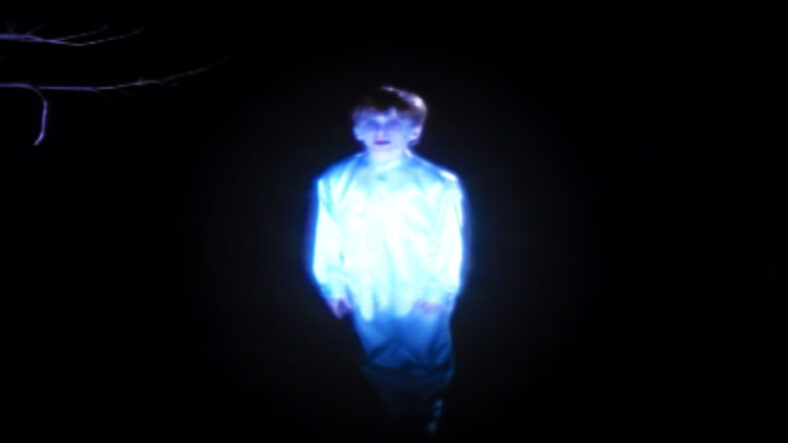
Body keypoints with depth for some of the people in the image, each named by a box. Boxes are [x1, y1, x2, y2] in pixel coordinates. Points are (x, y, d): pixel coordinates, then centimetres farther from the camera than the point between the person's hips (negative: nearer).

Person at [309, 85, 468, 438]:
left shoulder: (439, 185, -8)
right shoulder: (334, 183, -2)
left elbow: (452, 247, -7)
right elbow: (325, 242, 0)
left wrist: (440, 291, -15)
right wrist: (333, 288, -7)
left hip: (422, 310, -1)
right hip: (365, 311, 2)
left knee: (425, 385, 13)